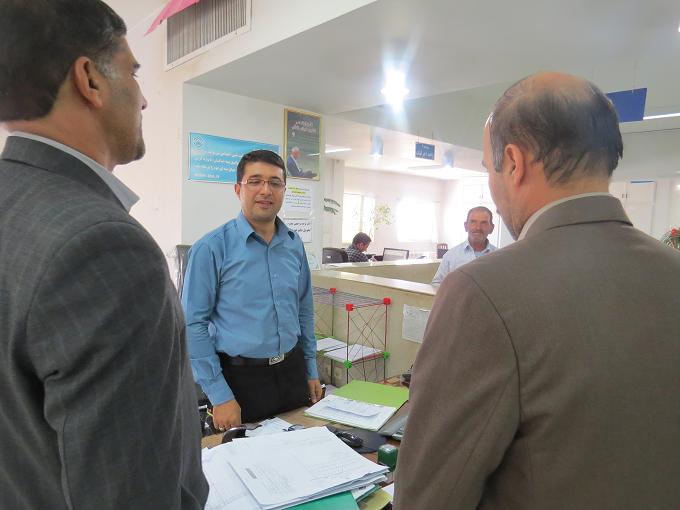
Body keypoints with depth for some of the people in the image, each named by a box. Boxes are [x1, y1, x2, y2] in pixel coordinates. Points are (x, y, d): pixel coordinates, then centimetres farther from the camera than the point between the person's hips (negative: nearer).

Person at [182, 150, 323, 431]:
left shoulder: (294, 244, 4)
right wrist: (220, 396, -13)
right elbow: (193, 325, -12)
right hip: (242, 377, -5)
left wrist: (311, 371, 13)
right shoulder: (211, 248, -12)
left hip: (293, 372, 5)